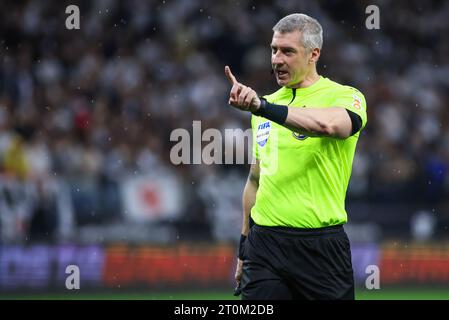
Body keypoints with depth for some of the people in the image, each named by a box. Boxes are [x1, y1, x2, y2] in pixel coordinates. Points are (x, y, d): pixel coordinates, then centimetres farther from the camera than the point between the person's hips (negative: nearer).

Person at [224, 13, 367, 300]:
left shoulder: (345, 96, -3)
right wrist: (244, 246, 21)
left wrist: (262, 106, -36)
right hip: (264, 242, 4)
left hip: (321, 248, -4)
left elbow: (328, 125, -29)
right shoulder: (267, 103, 16)